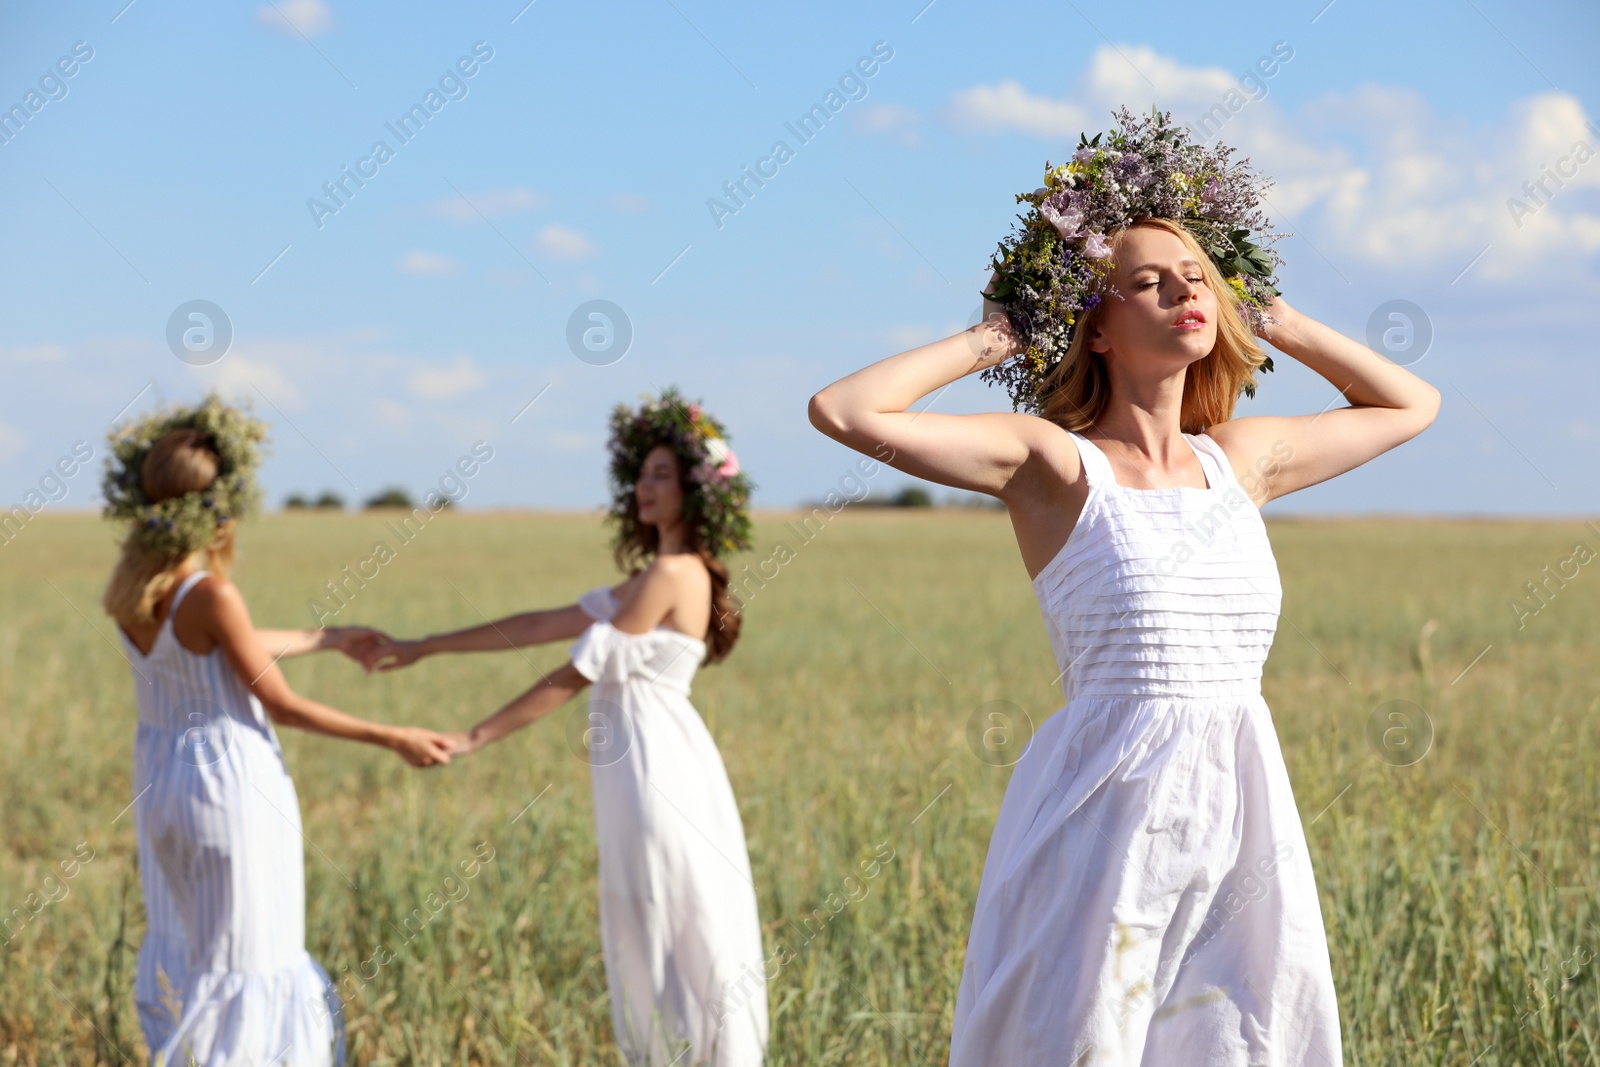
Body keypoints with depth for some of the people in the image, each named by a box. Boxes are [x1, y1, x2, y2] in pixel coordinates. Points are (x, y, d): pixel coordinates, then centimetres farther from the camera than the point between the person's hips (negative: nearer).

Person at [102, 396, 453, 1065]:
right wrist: (393, 740, -9)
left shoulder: (129, 586, -1)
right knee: (247, 964, 5)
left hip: (160, 778, 8)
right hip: (232, 785, -8)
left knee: (182, 955, 21)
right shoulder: (210, 595, -24)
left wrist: (329, 639, 27)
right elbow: (283, 707, -17)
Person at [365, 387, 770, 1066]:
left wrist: (475, 739, -10)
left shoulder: (672, 574, -13)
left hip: (653, 762, -9)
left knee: (673, 942, -5)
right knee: (653, 942, 12)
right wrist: (423, 648, 19)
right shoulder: (653, 577, 17)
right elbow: (540, 626, 18)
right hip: (641, 762, 9)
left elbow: (578, 673, -13)